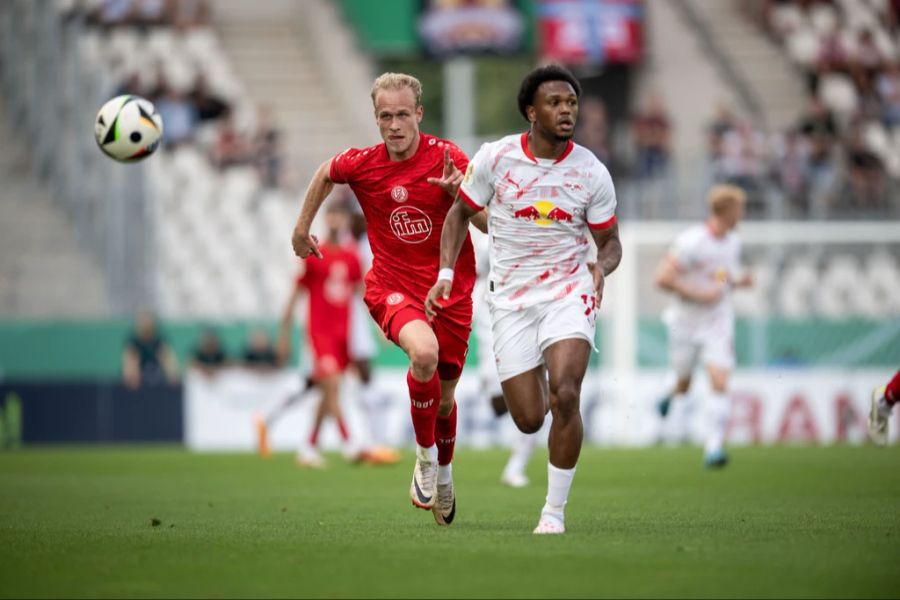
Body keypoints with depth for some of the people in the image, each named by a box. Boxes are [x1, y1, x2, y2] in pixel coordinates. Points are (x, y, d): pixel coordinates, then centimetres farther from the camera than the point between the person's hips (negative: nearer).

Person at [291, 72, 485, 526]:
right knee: (424, 353, -33)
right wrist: (302, 228, 23)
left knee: (444, 397, 13)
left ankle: (443, 473, 44)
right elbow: (326, 174, 17)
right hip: (392, 286, -1)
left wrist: (458, 192, -29)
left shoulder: (449, 159, -11)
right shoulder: (361, 164, -7)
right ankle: (424, 455, -10)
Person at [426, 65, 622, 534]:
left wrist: (602, 266, -17)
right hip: (510, 298, 1)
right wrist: (446, 274, -2)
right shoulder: (495, 157, -6)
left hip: (568, 292, -1)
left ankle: (555, 511, -9)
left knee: (564, 396, -23)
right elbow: (461, 213, 9)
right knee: (529, 420, -2)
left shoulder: (591, 173, -5)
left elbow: (609, 241, 6)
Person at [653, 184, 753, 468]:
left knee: (720, 383, -15)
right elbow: (662, 277, -21)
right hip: (686, 324, -4)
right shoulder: (692, 242, -19)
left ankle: (714, 447, -14)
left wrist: (739, 280, 0)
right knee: (683, 386, 12)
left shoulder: (733, 243, 4)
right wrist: (699, 294, -22)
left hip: (718, 326, 4)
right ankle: (671, 396, 50)